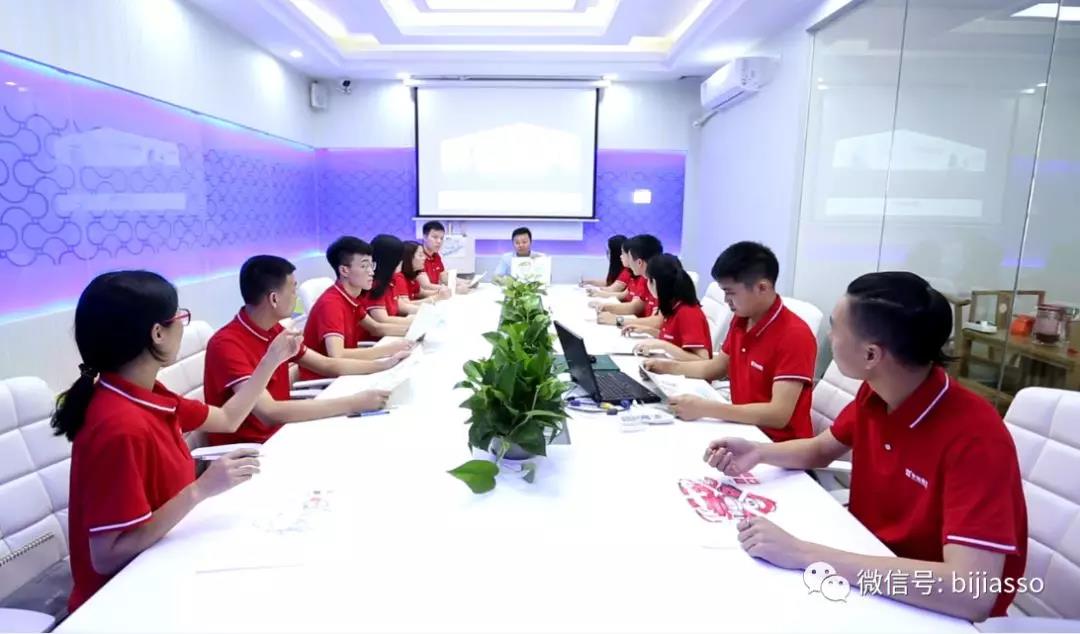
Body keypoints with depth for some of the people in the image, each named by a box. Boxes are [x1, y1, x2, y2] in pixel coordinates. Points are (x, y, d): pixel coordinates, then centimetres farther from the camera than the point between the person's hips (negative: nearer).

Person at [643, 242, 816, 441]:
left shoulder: (795, 336, -22)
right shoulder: (740, 321, 2)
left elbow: (779, 414, -27)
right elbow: (715, 368, 18)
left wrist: (705, 409, -33)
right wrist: (668, 367, 5)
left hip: (779, 446, -7)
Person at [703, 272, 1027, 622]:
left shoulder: (975, 437, -30)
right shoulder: (874, 394, -9)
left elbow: (973, 595, -38)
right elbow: (821, 450, 10)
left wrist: (803, 555, -40)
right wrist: (759, 452, -11)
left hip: (940, 611, -5)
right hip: (873, 563, 6)